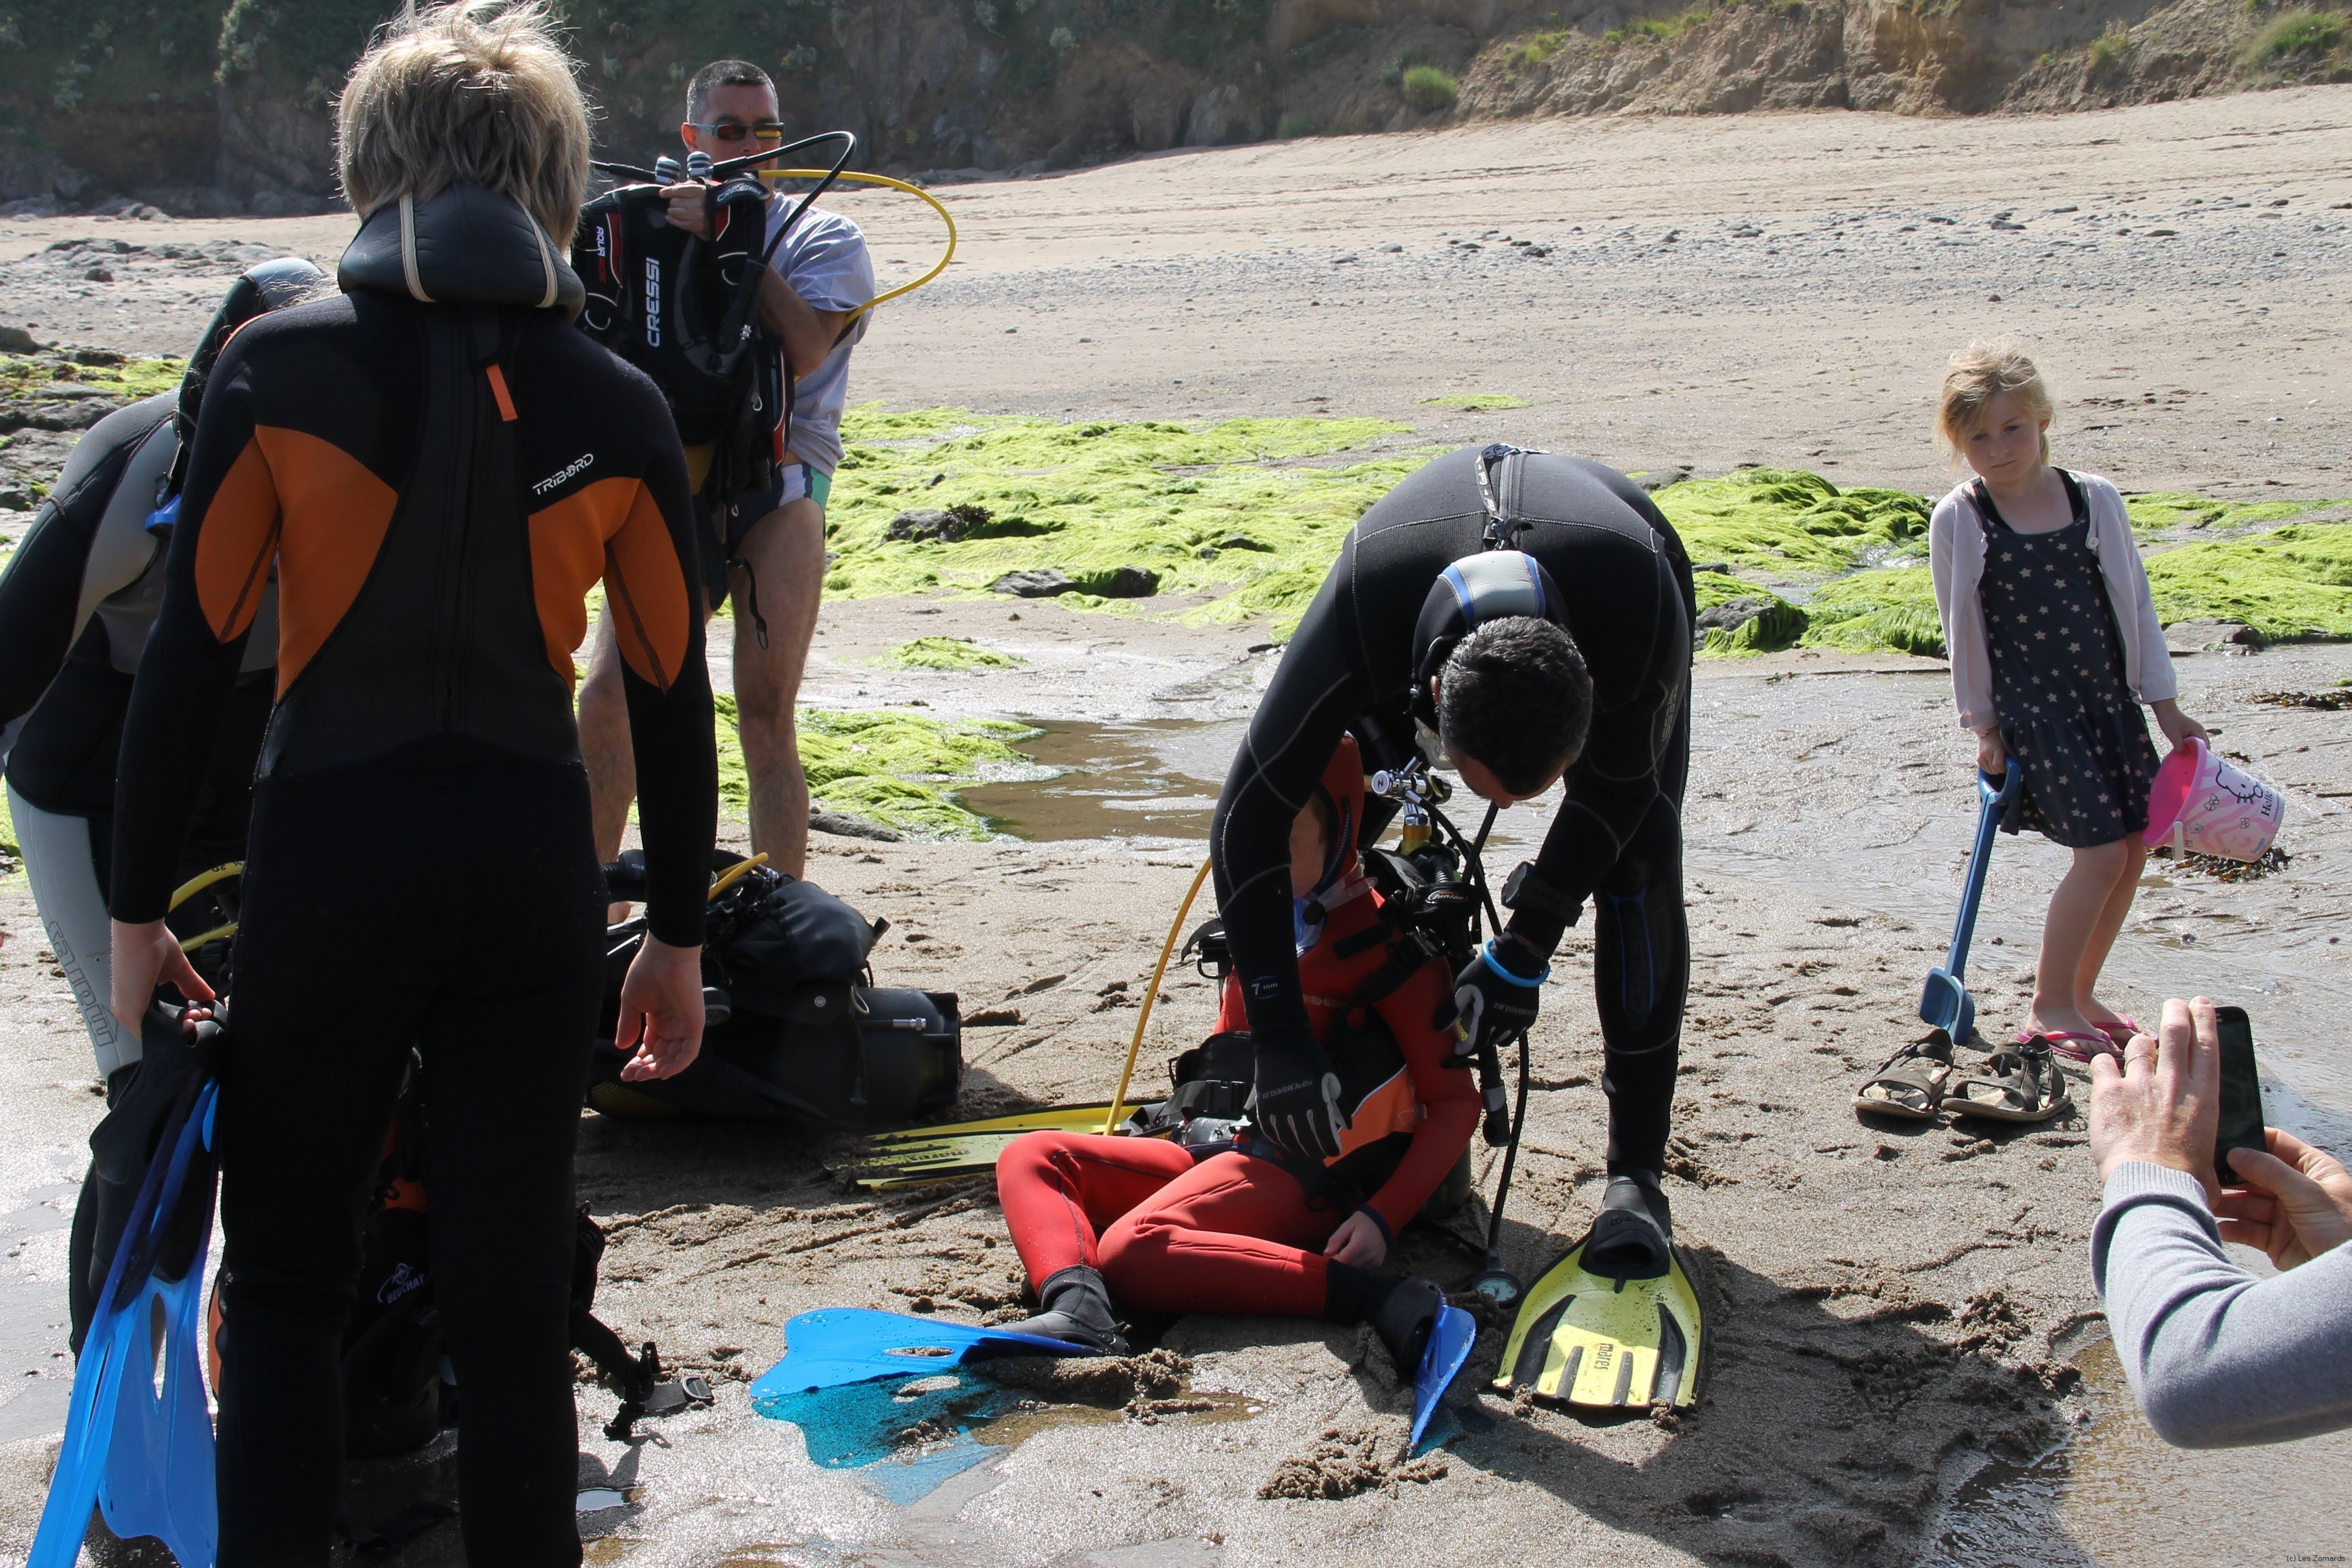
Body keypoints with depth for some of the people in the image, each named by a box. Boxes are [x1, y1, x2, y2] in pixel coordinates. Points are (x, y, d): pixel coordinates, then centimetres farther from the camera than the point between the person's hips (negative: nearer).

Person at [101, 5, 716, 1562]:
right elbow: (674, 698, 2)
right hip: (533, 870, 1)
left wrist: (138, 908, 4)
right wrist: (679, 938, 12)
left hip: (330, 856, -1)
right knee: (510, 1295, 11)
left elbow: (190, 656, -6)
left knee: (285, 1277, 16)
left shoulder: (277, 368, -5)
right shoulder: (616, 406, -1)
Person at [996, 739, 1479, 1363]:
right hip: (1231, 1150, 9)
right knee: (1030, 1157, -3)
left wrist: (1383, 1217, -20)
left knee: (1131, 1252, -33)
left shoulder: (1385, 941, -6)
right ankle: (1076, 1303, -33)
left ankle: (1376, 1297, -34)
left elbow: (1456, 1102, -8)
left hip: (1312, 1173, -9)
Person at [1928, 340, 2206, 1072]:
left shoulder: (2094, 499, 1)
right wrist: (1983, 725, 0)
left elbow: (2135, 604, 6)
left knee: (2134, 845, 5)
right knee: (2101, 850, -11)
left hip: (2109, 695, 5)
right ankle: (2048, 1012, 3)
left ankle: (2079, 993, 22)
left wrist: (2166, 708, 7)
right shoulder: (1958, 521, -8)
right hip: (2031, 705, -5)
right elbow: (1962, 631, -1)